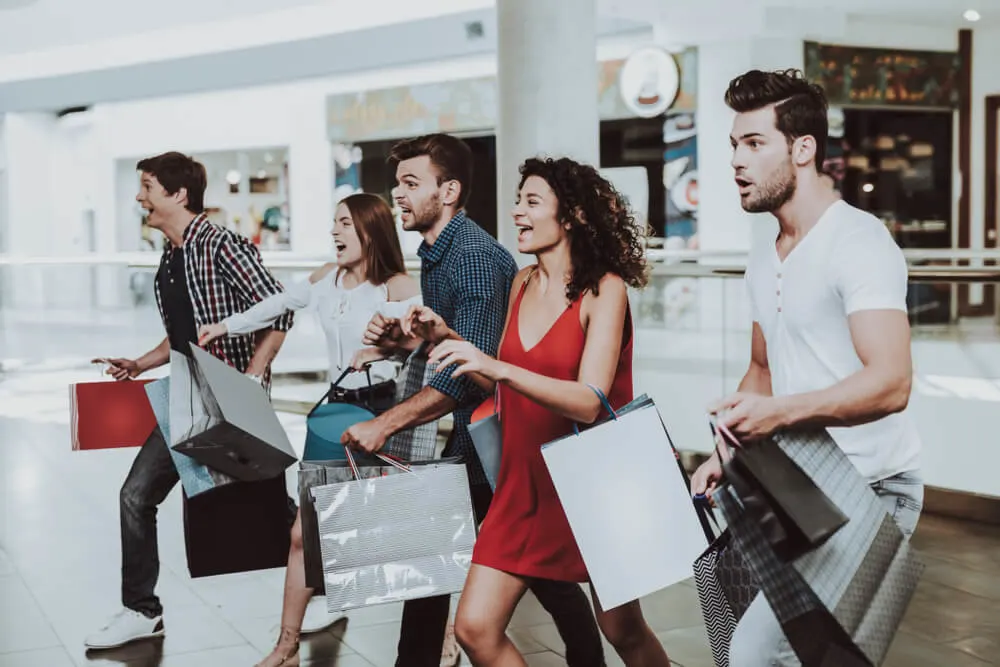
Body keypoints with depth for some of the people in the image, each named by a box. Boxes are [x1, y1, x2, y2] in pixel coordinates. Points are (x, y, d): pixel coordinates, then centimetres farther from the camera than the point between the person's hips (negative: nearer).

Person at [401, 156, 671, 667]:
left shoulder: (604, 289, -12)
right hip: (524, 479, 5)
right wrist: (448, 340, 0)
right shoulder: (522, 284, 5)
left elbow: (589, 401, -24)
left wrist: (496, 366, -33)